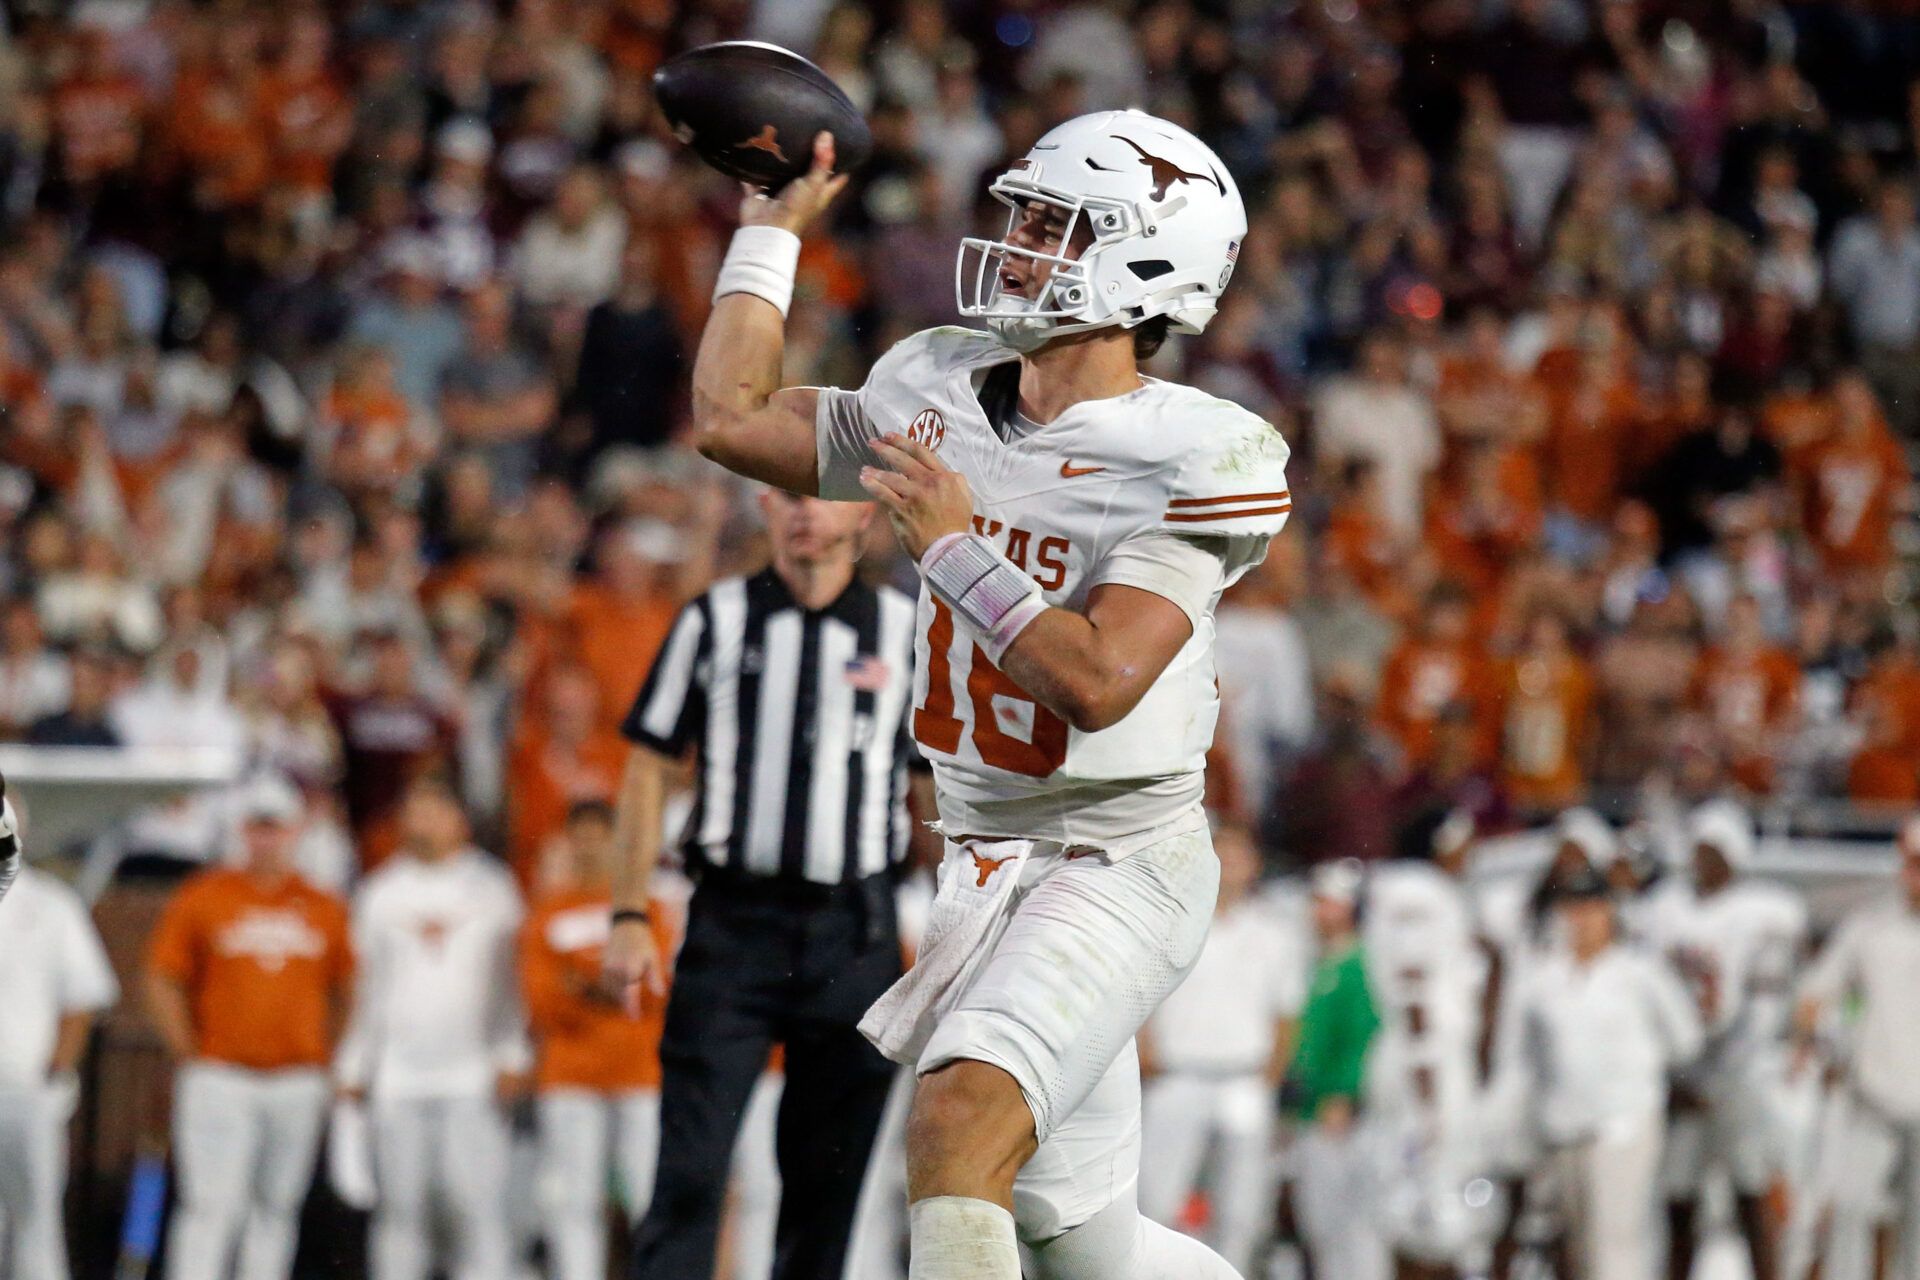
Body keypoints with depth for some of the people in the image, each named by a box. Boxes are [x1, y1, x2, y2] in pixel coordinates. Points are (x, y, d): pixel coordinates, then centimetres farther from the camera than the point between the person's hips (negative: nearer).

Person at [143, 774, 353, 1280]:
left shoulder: (325, 910, 9)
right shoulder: (202, 899, 1)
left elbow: (343, 993, 16)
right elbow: (161, 984, 2)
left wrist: (326, 1065, 7)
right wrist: (189, 1056, -4)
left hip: (298, 1081, 3)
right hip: (219, 1079, -3)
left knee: (277, 1206, 7)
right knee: (211, 1204, -11)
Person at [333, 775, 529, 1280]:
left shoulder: (491, 886, 8)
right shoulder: (379, 892, 14)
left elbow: (511, 980, 6)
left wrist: (511, 1056, -4)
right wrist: (351, 1066, 14)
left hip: (473, 1072, -2)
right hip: (397, 1077, 2)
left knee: (480, 1203, -11)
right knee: (400, 1207, 0)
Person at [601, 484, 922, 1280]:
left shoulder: (907, 632, 8)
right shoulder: (714, 622, 6)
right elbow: (648, 769, 7)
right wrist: (630, 916, -1)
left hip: (854, 935, 1)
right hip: (733, 923, -1)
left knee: (827, 1183, 5)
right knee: (691, 1169, -11)